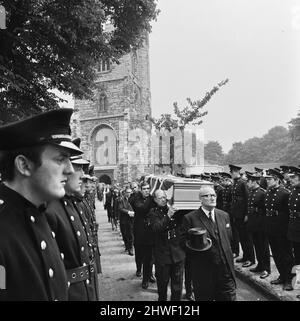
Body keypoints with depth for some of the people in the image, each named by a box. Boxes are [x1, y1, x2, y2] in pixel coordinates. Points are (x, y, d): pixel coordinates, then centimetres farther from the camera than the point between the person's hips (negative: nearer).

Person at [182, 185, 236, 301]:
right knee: (204, 297, 9)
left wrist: (227, 256, 9)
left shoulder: (224, 215, 9)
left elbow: (228, 238, 18)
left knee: (229, 297, 8)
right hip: (203, 271, -4)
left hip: (226, 269, 4)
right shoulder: (190, 218, -8)